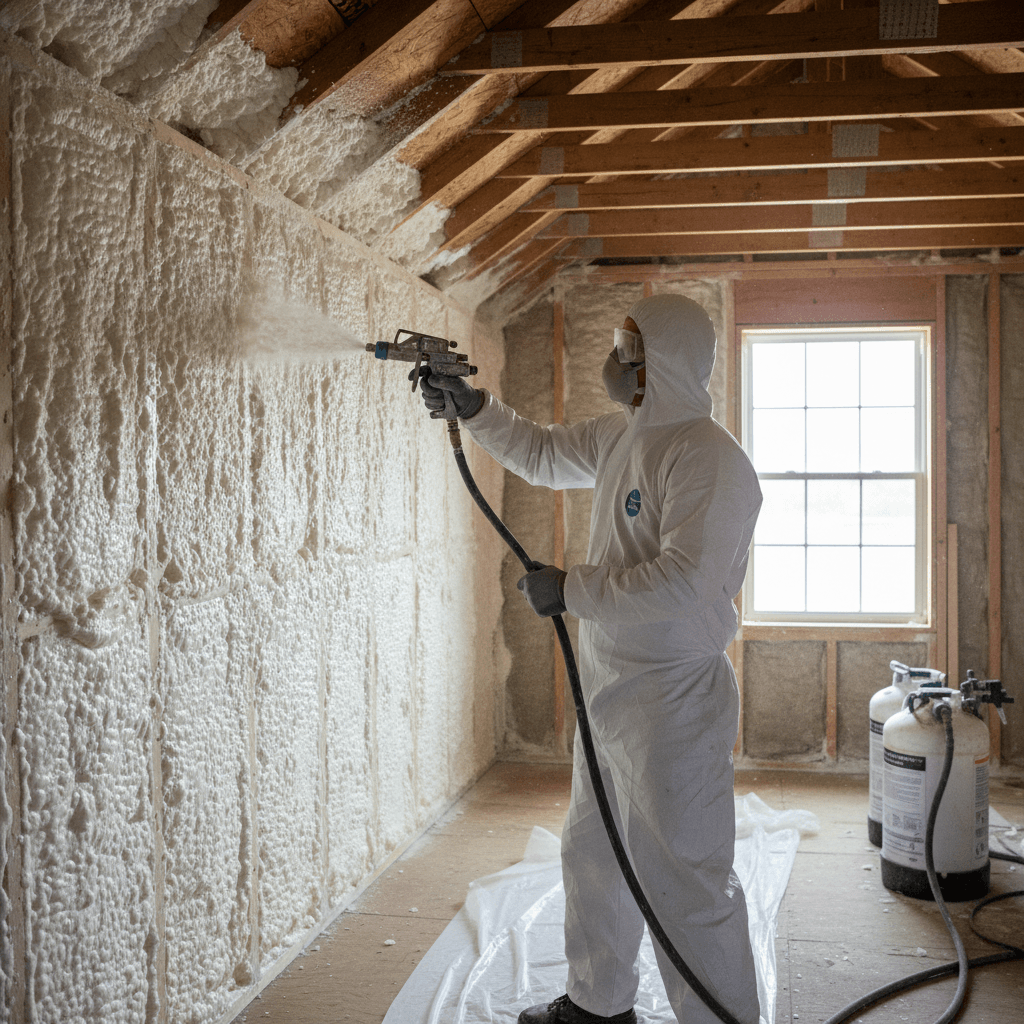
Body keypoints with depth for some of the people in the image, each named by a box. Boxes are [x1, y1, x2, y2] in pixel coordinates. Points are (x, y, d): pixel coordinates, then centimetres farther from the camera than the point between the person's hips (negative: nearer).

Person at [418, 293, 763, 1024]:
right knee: (593, 855, 24)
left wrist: (571, 591, -22)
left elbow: (683, 580, -31)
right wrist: (475, 409, 15)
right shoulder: (621, 435, 8)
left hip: (672, 697, -10)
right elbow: (543, 455, 26)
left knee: (683, 882, -2)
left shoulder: (710, 459, -21)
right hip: (609, 687, 10)